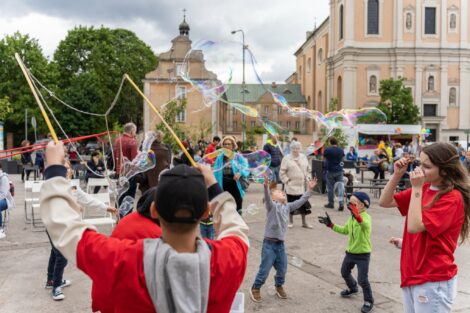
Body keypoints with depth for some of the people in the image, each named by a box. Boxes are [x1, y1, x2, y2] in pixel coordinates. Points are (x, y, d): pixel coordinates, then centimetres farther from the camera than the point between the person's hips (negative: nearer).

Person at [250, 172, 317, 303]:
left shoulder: (287, 206, 11)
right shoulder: (271, 205, -9)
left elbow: (300, 201, 13)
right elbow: (267, 198, -28)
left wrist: (310, 190, 8)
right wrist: (266, 185, -46)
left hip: (280, 244, 6)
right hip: (269, 243, -6)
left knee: (282, 268, 14)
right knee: (265, 269, 0)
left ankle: (279, 286, 40)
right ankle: (255, 288, 19)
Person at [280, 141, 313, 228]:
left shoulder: (303, 157, 9)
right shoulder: (286, 159, -4)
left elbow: (308, 170, 16)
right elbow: (282, 172, -5)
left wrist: (307, 179, 5)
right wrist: (287, 181, -11)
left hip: (302, 185, 4)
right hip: (291, 186, -4)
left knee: (303, 203, 7)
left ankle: (304, 222, 19)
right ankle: (291, 221, 20)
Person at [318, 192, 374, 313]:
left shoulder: (366, 217, -23)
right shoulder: (351, 218, 4)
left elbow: (364, 224, -48)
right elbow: (345, 230, 17)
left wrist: (356, 215, -68)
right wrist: (330, 224, 12)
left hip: (363, 254, -8)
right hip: (350, 252, 8)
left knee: (362, 280, -6)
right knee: (344, 272, 24)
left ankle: (369, 301, 16)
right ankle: (353, 289, 51)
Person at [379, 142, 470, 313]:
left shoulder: (452, 198, -17)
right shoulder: (423, 188, 6)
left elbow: (414, 226, -24)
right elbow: (384, 202, 6)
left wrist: (416, 188, -21)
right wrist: (397, 175, -6)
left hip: (433, 281, -7)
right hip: (412, 275, 8)